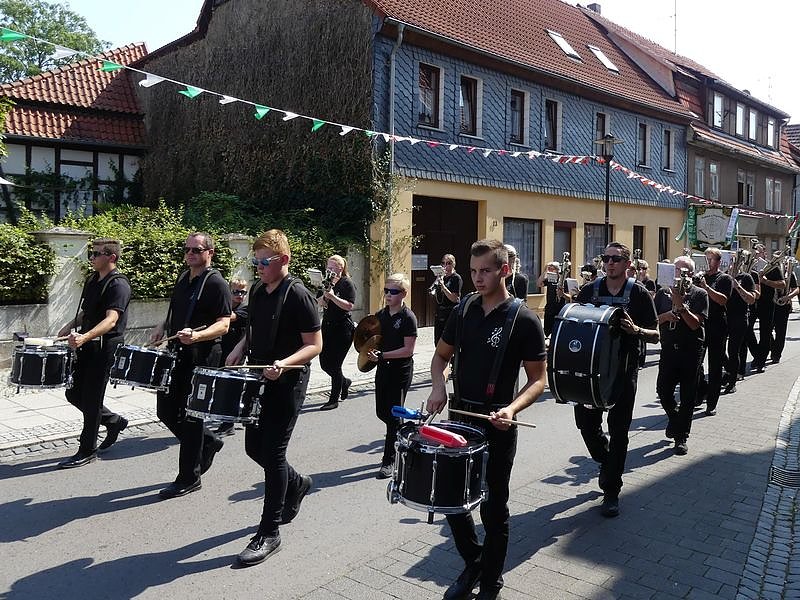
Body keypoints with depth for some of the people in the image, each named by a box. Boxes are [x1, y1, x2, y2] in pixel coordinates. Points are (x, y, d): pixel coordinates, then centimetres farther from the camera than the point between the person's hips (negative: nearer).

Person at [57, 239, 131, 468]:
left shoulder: (118, 285, -16)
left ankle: (87, 451, 13)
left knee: (91, 399, -1)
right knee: (73, 393, 14)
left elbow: (111, 320, -28)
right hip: (86, 346, 9)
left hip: (105, 348, -9)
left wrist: (85, 337, -42)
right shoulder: (92, 280, 12)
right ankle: (114, 421, 31)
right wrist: (71, 326, 7)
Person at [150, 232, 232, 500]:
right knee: (165, 411, 12)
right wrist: (163, 328, 7)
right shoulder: (183, 279, 14)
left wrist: (196, 336, -35)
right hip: (177, 354, 8)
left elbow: (223, 325, -19)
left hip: (202, 357, -8)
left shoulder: (216, 284, -12)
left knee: (190, 416, -1)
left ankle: (189, 478, 12)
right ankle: (208, 442, 32)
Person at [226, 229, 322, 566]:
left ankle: (269, 533, 9)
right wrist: (240, 349, 2)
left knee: (272, 452, -4)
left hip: (287, 384, -8)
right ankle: (296, 484, 41)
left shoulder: (298, 295, -15)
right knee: (254, 447, 14)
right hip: (259, 381, 8)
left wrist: (284, 364, -29)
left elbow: (315, 345, -15)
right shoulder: (257, 290, 8)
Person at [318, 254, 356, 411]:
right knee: (324, 363, 8)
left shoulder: (347, 283, -8)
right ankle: (344, 382, 35)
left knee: (334, 364, -5)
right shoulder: (328, 282, 12)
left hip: (342, 328, -7)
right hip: (327, 325, 7)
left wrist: (332, 296, -23)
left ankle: (334, 399, 7)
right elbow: (319, 303, 13)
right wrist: (324, 297, -8)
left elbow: (349, 306, -17)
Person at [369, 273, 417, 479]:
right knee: (381, 412, 14)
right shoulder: (380, 314, 6)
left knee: (393, 415, -2)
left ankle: (389, 461, 8)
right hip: (383, 368, 7)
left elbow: (408, 349, -17)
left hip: (401, 370, -7)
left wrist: (382, 355, -21)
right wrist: (370, 349, -5)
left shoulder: (408, 317, -14)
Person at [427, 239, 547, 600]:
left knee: (493, 508, 9)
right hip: (459, 417, 5)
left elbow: (538, 379, -8)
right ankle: (472, 563, 37)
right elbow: (442, 354, 14)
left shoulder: (524, 320, -12)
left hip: (497, 426, -5)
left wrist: (512, 408, -26)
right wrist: (438, 385, -7)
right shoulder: (464, 309, 3)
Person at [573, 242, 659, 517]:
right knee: (585, 419, 3)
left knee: (618, 429, 2)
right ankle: (606, 460, 35)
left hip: (624, 368, -3)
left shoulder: (639, 293, -3)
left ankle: (611, 492, 14)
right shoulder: (589, 290, 5)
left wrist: (635, 329, -22)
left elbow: (655, 335, -2)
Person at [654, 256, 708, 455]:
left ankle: (682, 437, 11)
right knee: (663, 390, 2)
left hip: (691, 350, -2)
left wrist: (680, 305, -23)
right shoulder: (663, 293, 7)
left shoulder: (699, 294, -2)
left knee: (687, 395, 2)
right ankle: (675, 419, 33)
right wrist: (666, 316, -13)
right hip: (669, 349, 3)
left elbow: (695, 323, -13)